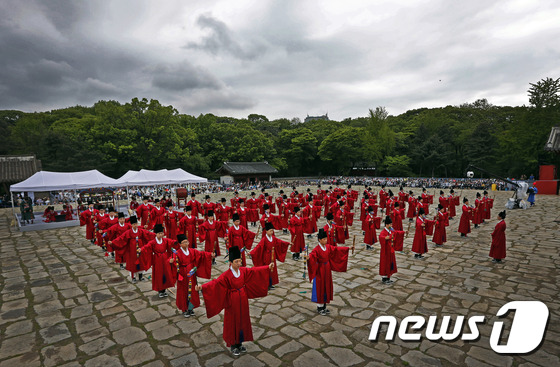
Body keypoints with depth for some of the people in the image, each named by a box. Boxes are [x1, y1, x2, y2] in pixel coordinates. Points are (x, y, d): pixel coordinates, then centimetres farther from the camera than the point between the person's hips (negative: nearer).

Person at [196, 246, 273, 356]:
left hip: (242, 300, 5)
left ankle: (240, 343, 36)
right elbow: (215, 283, -31)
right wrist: (202, 287, -46)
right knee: (233, 322, 9)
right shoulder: (226, 275, -21)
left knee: (242, 321, 16)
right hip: (232, 302, -5)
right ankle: (233, 345, 30)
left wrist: (268, 267, 7)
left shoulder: (243, 271, -6)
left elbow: (255, 270, 5)